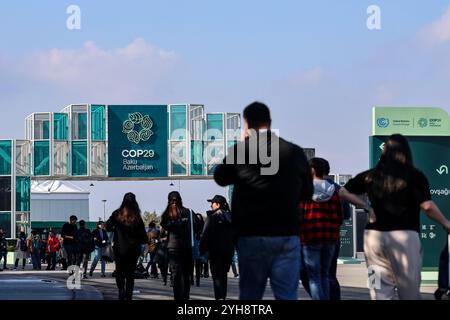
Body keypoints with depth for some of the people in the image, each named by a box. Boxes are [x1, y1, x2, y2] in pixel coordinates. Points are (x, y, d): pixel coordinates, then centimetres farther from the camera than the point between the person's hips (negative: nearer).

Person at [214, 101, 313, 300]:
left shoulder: (240, 151, -5)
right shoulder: (295, 152, 0)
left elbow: (220, 178, 14)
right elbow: (307, 193, 12)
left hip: (251, 235, -1)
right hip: (287, 235, 1)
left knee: (250, 295, 8)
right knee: (287, 295, 0)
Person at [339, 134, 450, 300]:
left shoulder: (371, 176, 6)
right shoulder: (415, 176, -5)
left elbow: (343, 192, 8)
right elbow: (427, 206, -13)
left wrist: (366, 207, 11)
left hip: (374, 235, 3)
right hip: (404, 236, -3)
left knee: (380, 292, 5)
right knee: (410, 293, 7)